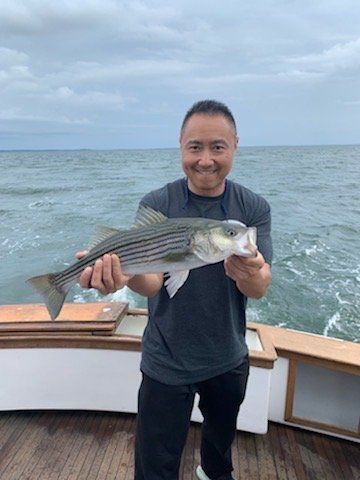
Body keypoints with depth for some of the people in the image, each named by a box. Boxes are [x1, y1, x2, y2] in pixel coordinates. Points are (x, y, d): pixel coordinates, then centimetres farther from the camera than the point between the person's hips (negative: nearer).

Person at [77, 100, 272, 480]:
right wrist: (127, 274, -46)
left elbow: (259, 289, -17)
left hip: (229, 359, 4)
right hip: (167, 363, -3)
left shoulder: (254, 208, -9)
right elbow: (152, 281, -23)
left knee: (222, 433, 30)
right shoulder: (156, 205, -14)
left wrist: (249, 273, -40)